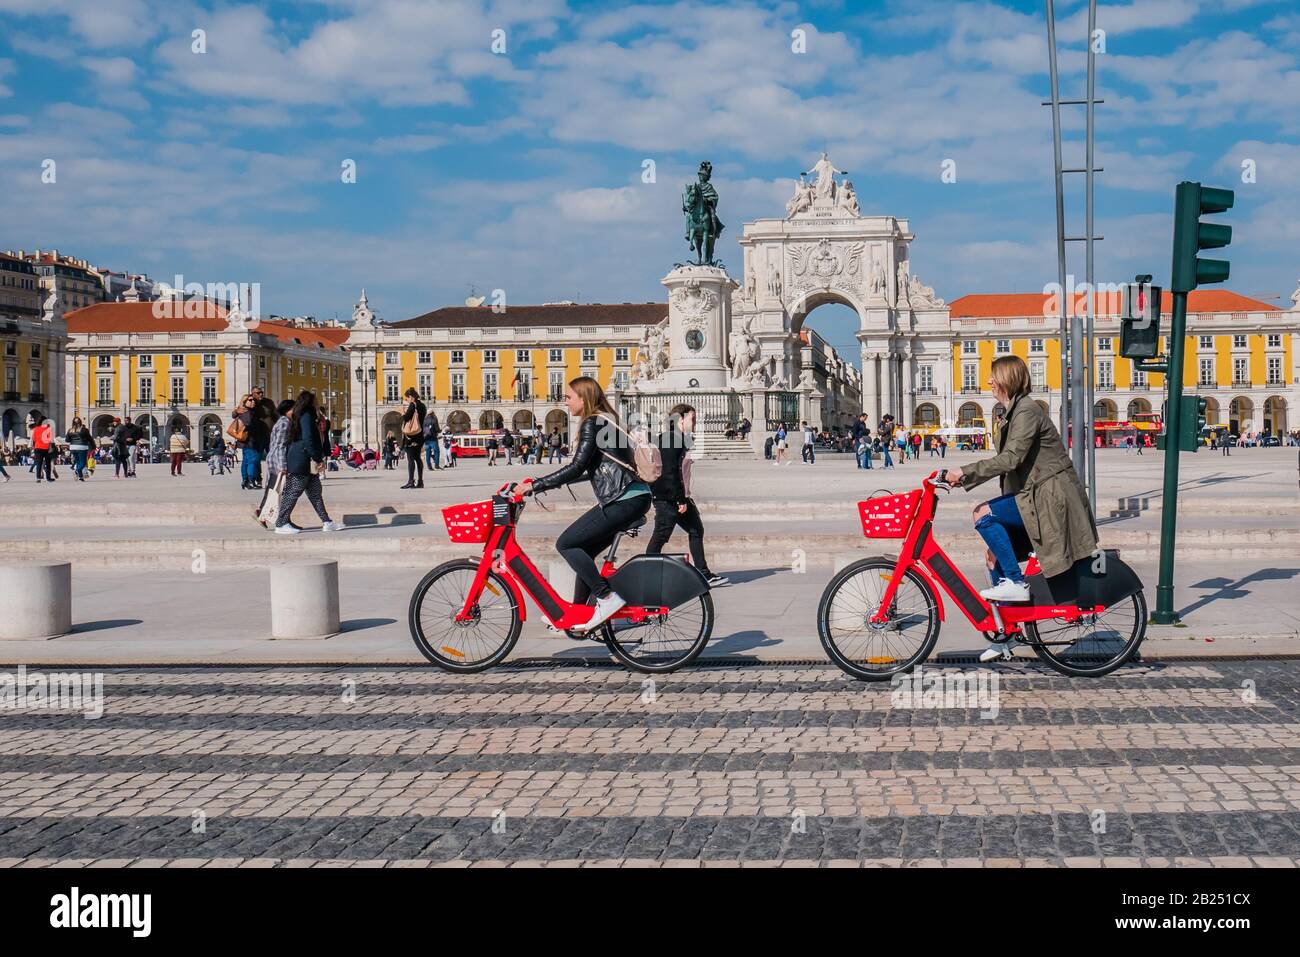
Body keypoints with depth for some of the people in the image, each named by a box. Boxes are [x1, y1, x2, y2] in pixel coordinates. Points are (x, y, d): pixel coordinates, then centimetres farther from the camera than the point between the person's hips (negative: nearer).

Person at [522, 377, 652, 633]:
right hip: (633, 498, 10)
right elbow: (591, 469, 27)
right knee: (583, 551, 15)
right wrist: (544, 482, 28)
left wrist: (535, 485, -13)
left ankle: (607, 597, -10)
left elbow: (577, 468, -16)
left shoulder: (592, 423, -8)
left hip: (623, 501, -10)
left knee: (566, 544, -8)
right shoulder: (606, 420, 22)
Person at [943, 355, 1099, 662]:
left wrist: (965, 472, -26)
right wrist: (962, 478, 6)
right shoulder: (1011, 413, 15)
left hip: (1049, 497, -10)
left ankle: (1016, 583, -14)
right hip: (1032, 497, 10)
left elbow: (1010, 459, -26)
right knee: (995, 556, 5)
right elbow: (1005, 462, 15)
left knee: (984, 514, -23)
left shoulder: (1027, 411, -16)